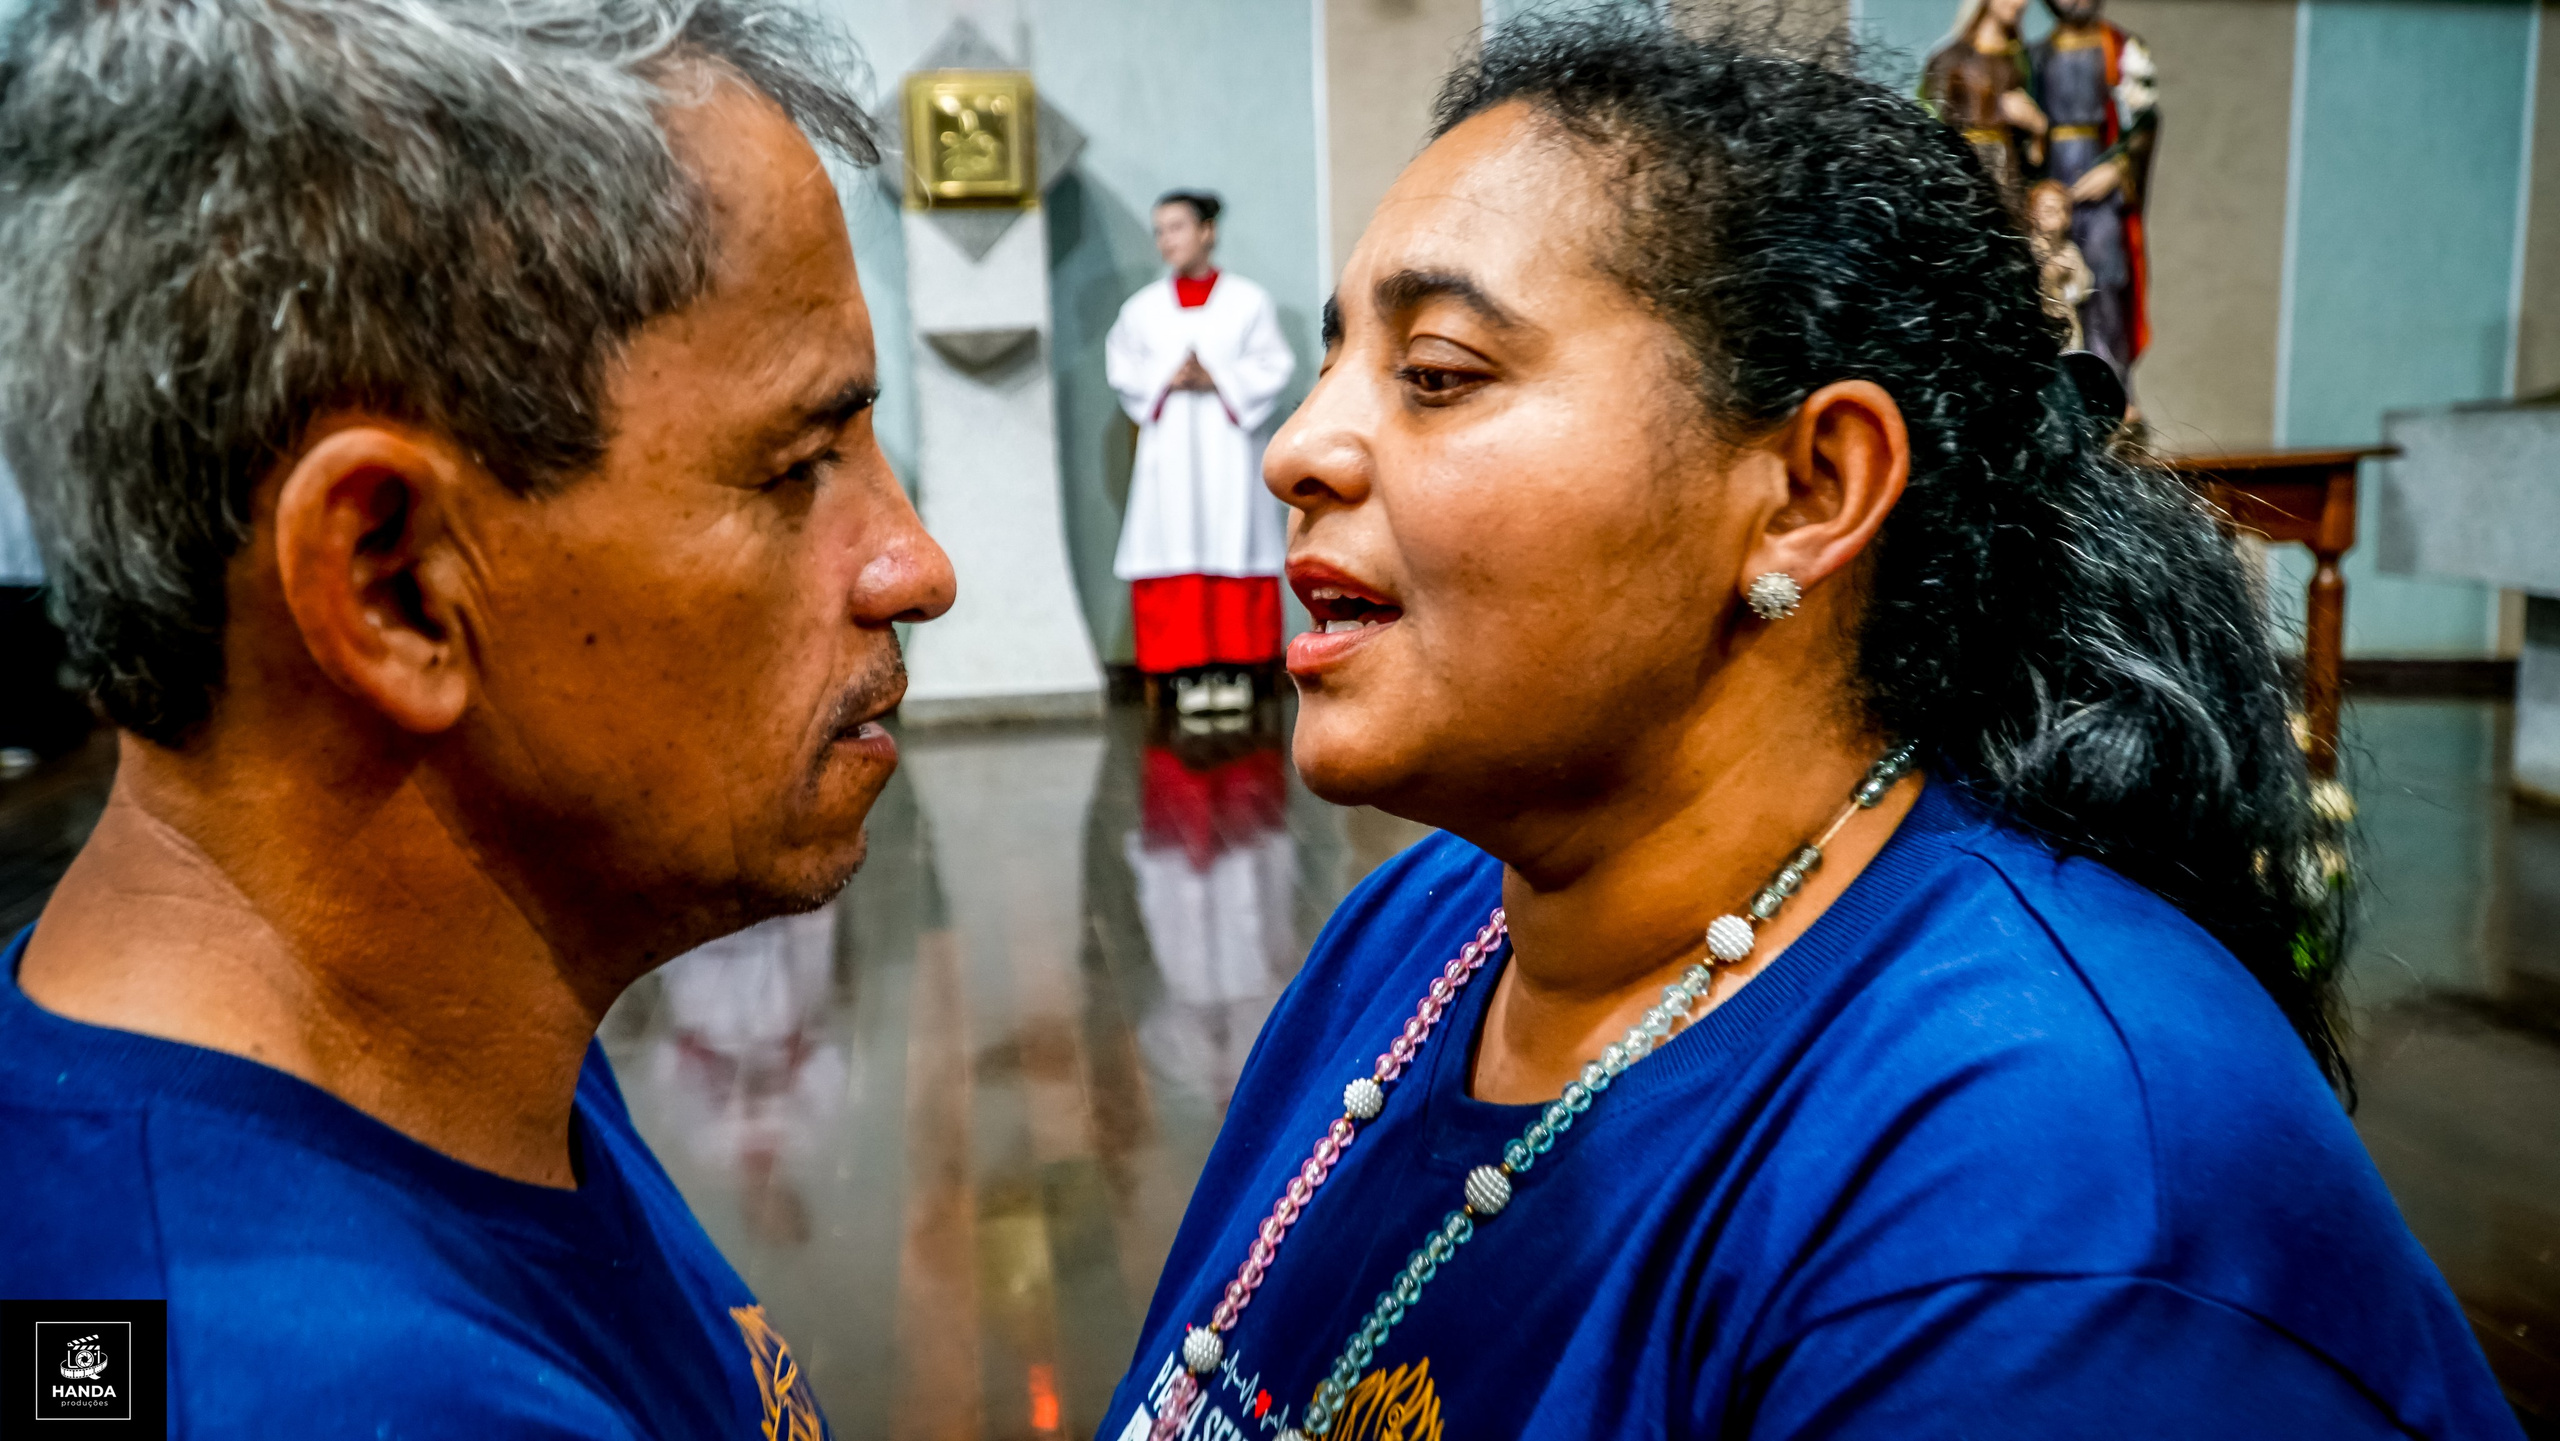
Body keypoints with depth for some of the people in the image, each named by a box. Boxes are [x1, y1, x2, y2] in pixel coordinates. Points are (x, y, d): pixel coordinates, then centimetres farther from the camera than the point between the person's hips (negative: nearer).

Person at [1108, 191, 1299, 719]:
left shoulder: (1249, 300, 5)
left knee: (1233, 548, -3)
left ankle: (1235, 668, 1)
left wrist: (1217, 380, -13)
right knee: (1177, 549, -3)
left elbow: (1274, 365, -1)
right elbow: (1122, 369, 6)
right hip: (1169, 449, 2)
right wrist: (1168, 379, -11)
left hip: (1228, 443, -1)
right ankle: (1188, 673, -1)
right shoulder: (1142, 308, 11)